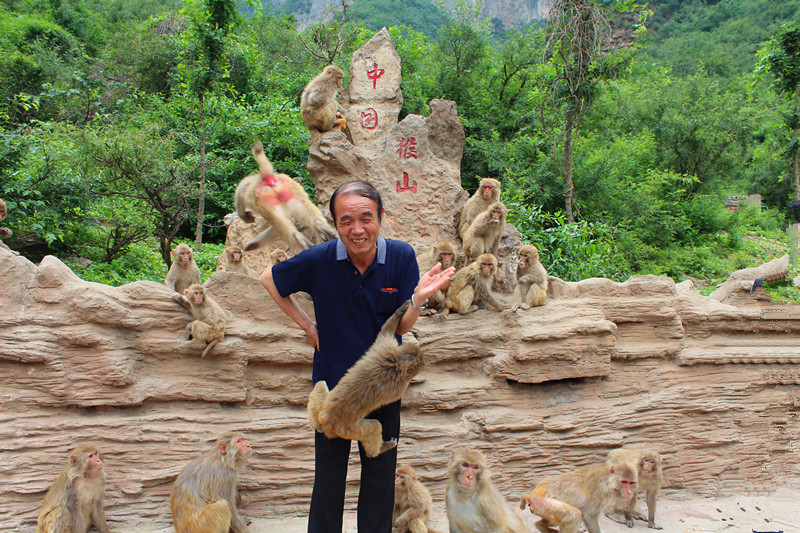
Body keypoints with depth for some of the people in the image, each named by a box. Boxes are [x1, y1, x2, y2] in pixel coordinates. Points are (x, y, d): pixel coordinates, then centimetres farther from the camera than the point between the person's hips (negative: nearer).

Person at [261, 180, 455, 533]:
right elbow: (269, 279, 2)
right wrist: (306, 324, -2)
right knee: (328, 479, 15)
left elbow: (401, 326, -13)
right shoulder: (319, 259, -16)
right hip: (332, 381, -1)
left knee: (380, 475, 17)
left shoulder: (401, 256, -14)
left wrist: (419, 297, -33)